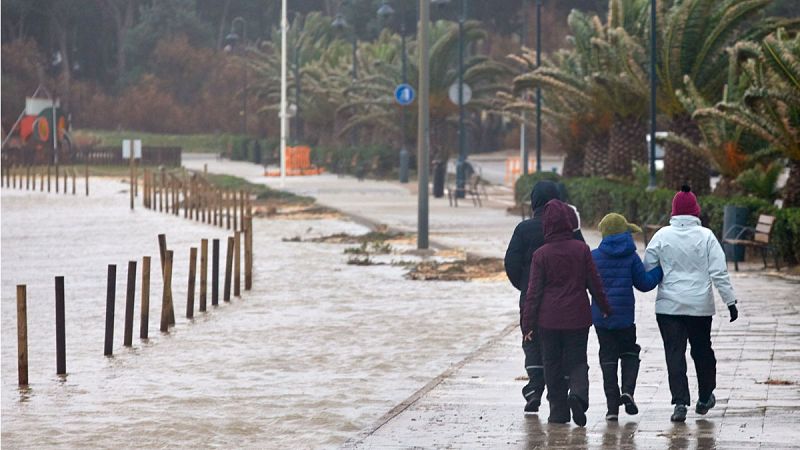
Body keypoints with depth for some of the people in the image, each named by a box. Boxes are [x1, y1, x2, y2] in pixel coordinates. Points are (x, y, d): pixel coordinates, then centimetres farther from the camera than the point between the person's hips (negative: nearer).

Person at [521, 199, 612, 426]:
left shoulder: (541, 254, -5)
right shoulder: (582, 250, -3)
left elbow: (534, 291, -4)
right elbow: (595, 283, 3)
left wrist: (528, 323, 0)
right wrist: (606, 309, 17)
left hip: (549, 320, -1)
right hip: (577, 318, 1)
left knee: (553, 365, 10)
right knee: (577, 361, 8)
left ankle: (558, 410, 9)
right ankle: (578, 393, -21)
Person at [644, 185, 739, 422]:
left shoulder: (662, 236, -4)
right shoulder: (706, 236, -5)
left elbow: (647, 270, 0)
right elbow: (719, 272, -6)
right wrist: (730, 301, 0)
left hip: (668, 305, -1)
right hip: (700, 305, 1)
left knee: (674, 353, -1)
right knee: (702, 350, 17)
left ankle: (680, 402, -12)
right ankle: (705, 398, 31)